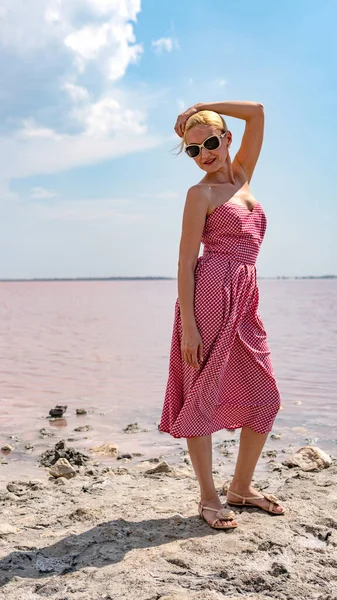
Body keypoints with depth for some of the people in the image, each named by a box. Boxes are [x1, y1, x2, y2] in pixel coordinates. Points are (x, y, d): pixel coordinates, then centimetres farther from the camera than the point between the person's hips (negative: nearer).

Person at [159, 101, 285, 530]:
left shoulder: (241, 177, 18)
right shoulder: (200, 193, 0)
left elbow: (257, 112, 19)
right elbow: (186, 260, -7)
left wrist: (202, 108, 14)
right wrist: (188, 325, -15)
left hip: (244, 300, 8)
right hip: (210, 294, -7)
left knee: (266, 398, 9)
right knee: (203, 395, -1)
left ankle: (241, 487, 24)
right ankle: (209, 497, 10)